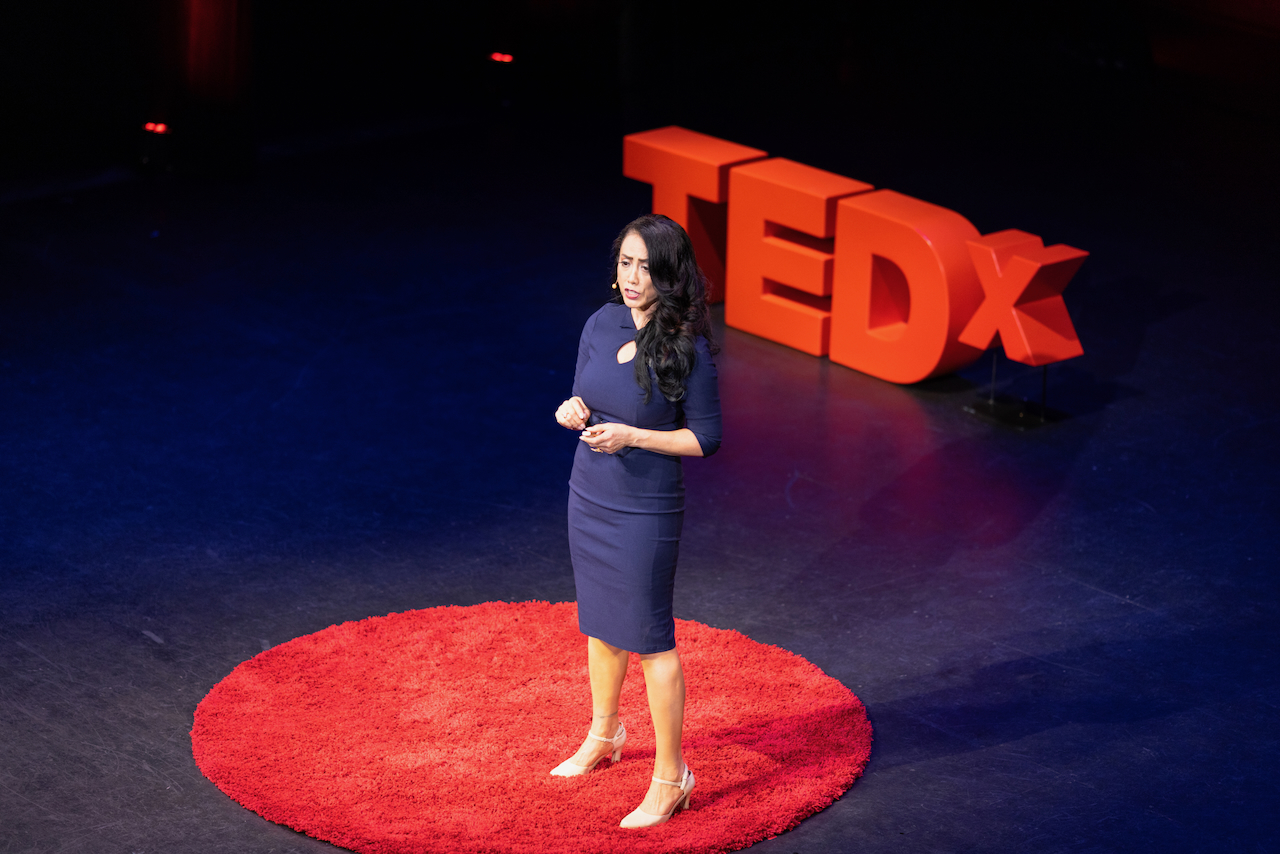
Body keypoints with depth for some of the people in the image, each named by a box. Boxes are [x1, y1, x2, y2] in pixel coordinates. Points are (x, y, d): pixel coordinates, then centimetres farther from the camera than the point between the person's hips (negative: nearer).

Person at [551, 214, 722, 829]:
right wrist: (572, 410, -11)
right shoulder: (602, 323, -1)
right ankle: (603, 736, 44)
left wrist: (631, 436, -22)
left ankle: (670, 779, 11)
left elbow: (705, 438, -14)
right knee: (600, 621, 22)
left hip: (644, 508, -6)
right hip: (588, 497, 6)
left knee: (649, 639, 0)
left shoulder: (686, 347, -18)